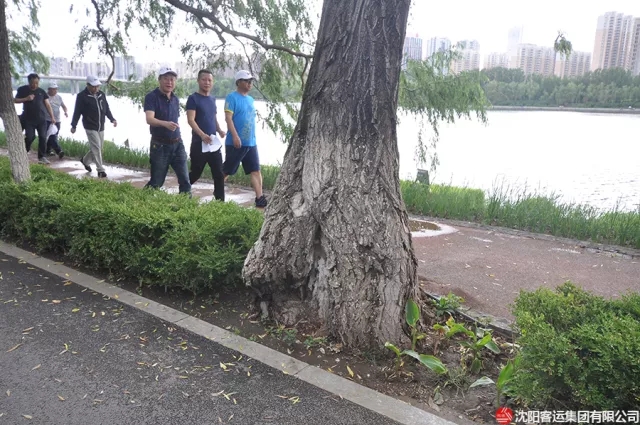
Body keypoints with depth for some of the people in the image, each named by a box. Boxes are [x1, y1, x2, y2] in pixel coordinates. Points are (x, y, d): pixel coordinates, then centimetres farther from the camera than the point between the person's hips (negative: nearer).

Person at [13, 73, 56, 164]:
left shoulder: (41, 91, 8)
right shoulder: (22, 90, 3)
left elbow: (47, 104, 7)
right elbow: (15, 100, 3)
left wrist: (52, 117, -1)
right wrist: (26, 99, -13)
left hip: (41, 119, 2)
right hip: (28, 119, -2)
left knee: (43, 137, -4)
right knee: (30, 137, -6)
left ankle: (42, 157, 4)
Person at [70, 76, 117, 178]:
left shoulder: (102, 95, 8)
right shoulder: (82, 96, -9)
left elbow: (107, 109, 15)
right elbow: (77, 112, -6)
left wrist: (112, 119, 2)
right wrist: (73, 125, -4)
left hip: (101, 127, 6)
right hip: (90, 127, -6)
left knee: (98, 148, 14)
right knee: (96, 148, -10)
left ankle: (85, 160, 38)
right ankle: (100, 170, -8)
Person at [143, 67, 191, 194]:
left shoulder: (175, 99, 9)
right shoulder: (151, 97, -11)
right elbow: (149, 119, -26)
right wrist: (165, 124, -44)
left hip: (177, 144, 5)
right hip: (160, 146, -5)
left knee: (185, 180, 3)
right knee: (156, 182, 3)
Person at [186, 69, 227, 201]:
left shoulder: (212, 99, 14)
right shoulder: (193, 98, -6)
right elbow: (190, 120, -15)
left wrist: (219, 130, 2)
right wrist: (202, 134, -30)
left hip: (214, 143, 6)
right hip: (199, 143, -6)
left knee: (219, 174, 1)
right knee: (196, 173, 3)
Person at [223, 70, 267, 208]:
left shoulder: (250, 99, 16)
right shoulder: (232, 97, -8)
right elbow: (228, 118, -17)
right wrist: (235, 136, -25)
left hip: (251, 143, 7)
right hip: (236, 143, -7)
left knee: (256, 170, 1)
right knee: (226, 171, 4)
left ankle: (260, 199, 1)